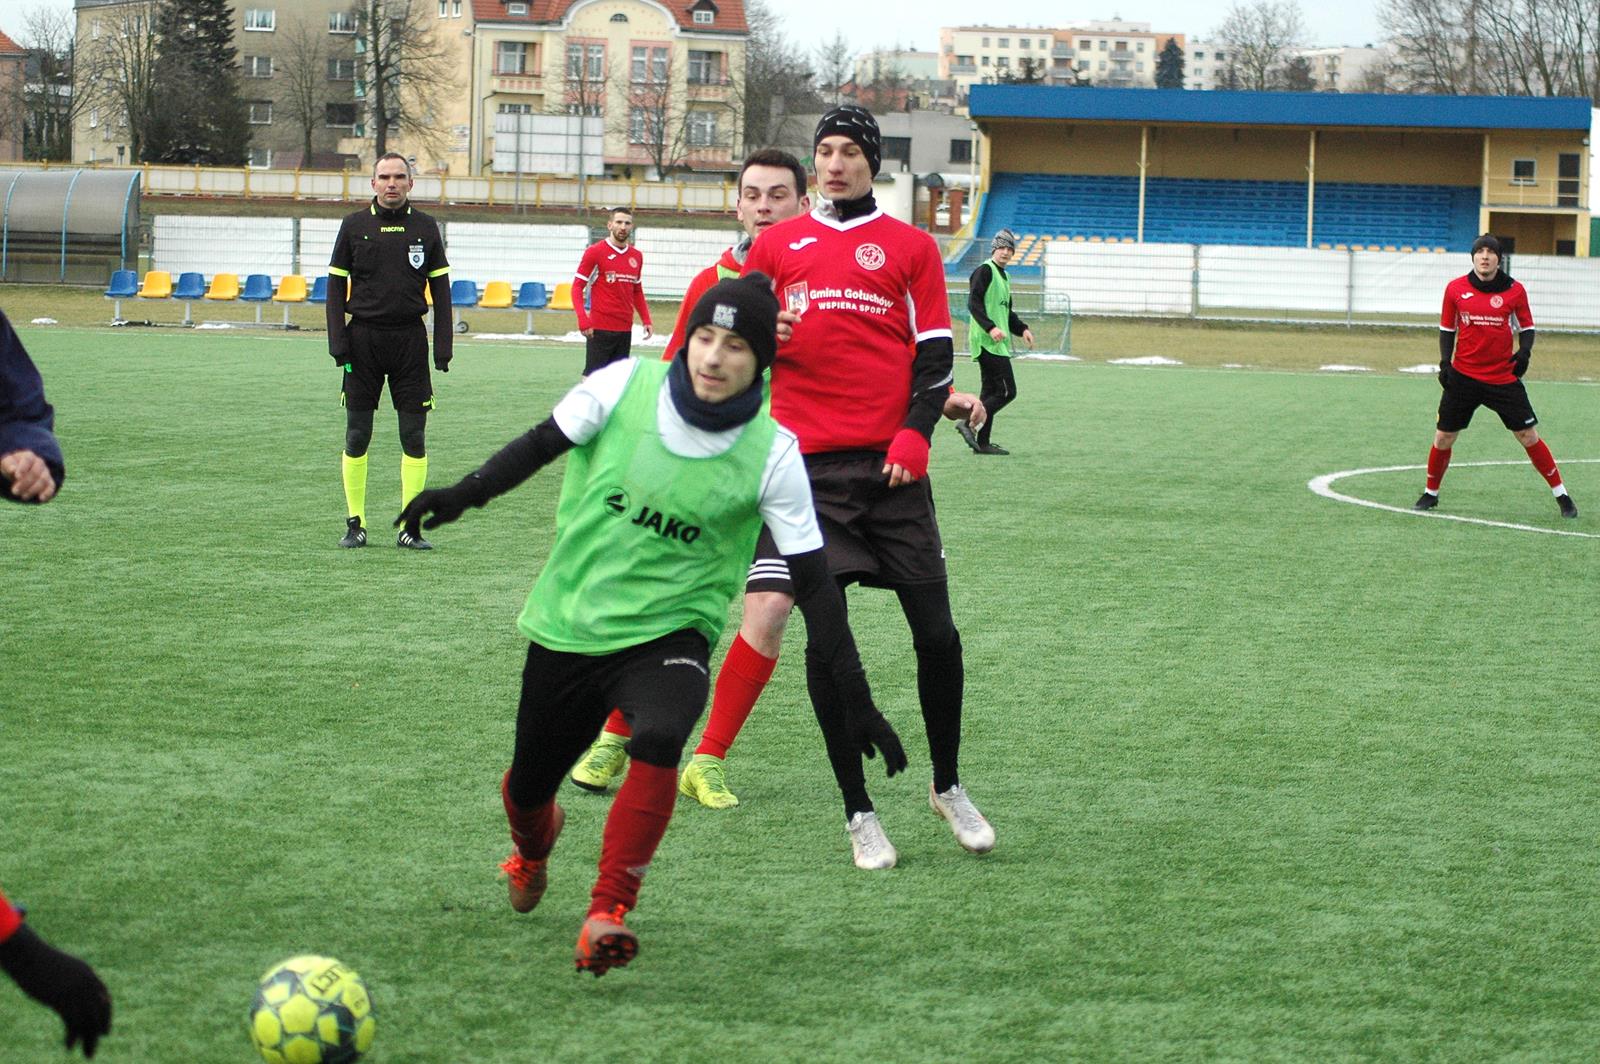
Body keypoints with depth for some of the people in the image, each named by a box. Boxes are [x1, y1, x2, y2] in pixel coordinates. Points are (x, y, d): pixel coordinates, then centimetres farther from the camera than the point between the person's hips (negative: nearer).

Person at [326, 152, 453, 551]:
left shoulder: (425, 228, 6)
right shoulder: (354, 226, 4)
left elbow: (440, 289, 8)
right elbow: (336, 286, 5)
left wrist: (443, 346, 0)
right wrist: (338, 343, -5)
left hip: (410, 339, 1)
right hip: (363, 338, 0)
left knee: (414, 436, -1)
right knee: (357, 435, 1)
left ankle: (409, 528, 3)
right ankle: (355, 523, 10)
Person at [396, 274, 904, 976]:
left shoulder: (772, 453, -12)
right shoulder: (625, 386, -10)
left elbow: (812, 581, -9)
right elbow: (542, 444, 0)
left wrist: (853, 697, -12)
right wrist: (465, 494, -17)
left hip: (669, 634, -2)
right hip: (568, 624, 2)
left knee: (658, 740, -34)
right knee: (527, 786, 12)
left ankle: (607, 916, -24)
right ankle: (534, 846, 52)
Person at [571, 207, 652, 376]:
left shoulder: (637, 256, 11)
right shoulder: (595, 252, -4)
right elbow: (577, 287, -5)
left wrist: (646, 320, 9)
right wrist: (582, 318, -17)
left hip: (625, 329, 5)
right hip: (600, 329, -5)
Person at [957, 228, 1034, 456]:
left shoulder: (1003, 275, 22)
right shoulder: (985, 271, -7)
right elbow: (974, 303, -18)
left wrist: (1022, 329, 14)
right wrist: (990, 328, -29)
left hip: (998, 344, 10)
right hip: (988, 342, -10)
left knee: (991, 391, 9)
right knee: (1007, 391, -14)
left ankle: (982, 443, 11)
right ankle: (969, 424, -14)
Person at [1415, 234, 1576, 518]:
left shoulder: (1515, 290, -3)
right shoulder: (1455, 289, -1)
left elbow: (1526, 327, 6)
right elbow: (1447, 329, 9)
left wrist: (1525, 351, -13)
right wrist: (1445, 361, -3)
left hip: (1503, 376, -1)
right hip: (1463, 376, 1)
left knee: (1528, 435, -3)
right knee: (1443, 436, 3)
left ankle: (1561, 495, 6)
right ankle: (1431, 493, 24)